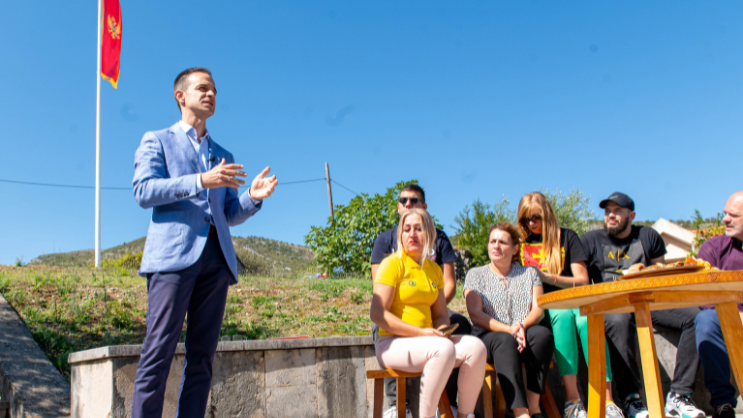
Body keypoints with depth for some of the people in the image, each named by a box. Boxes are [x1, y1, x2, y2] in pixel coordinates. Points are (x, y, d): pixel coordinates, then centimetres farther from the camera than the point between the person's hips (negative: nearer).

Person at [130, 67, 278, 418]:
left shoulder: (223, 155, 27)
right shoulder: (157, 141, 14)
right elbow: (143, 191, -3)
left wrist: (252, 197, 0)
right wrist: (200, 181, -14)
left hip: (216, 257, 5)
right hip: (173, 254, -4)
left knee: (202, 356, 2)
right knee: (159, 352, -9)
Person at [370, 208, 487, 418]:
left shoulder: (434, 269, 14)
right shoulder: (392, 264, -6)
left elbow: (441, 314, 18)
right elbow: (377, 314, -14)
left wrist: (443, 331, -7)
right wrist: (420, 332, -19)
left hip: (426, 340, 6)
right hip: (392, 343, -6)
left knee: (475, 347, -16)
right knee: (443, 349, -32)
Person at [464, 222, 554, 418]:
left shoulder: (529, 273, 18)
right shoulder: (475, 274, 11)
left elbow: (538, 309, 5)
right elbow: (476, 314, -2)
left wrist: (522, 326, -19)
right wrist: (509, 329, -17)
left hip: (524, 337, 2)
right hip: (488, 337, -2)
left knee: (543, 333, -31)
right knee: (505, 341, -36)